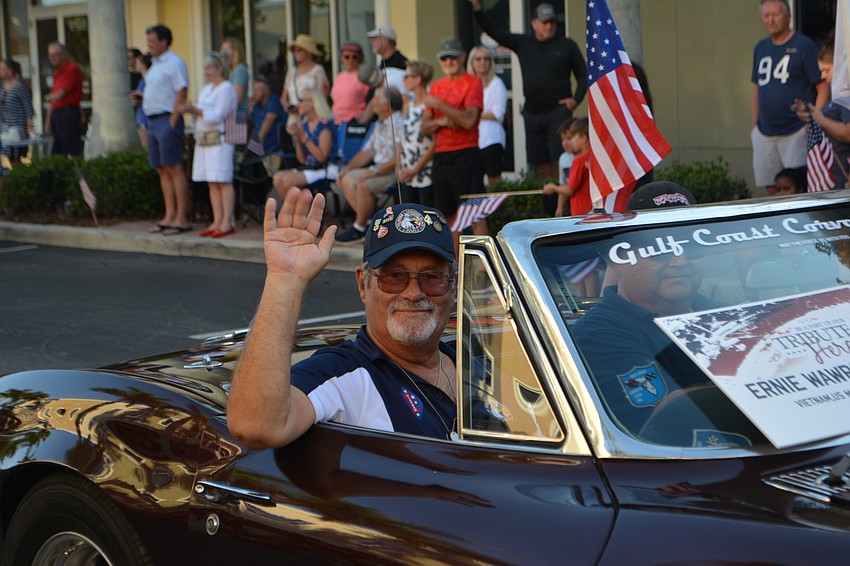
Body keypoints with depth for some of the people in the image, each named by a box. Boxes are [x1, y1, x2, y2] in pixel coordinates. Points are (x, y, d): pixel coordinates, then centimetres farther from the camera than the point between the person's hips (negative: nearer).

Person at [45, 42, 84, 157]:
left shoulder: (72, 69, -9)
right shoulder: (58, 72, 20)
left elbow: (60, 94, -15)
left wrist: (48, 97, 6)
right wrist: (48, 119, 17)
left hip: (68, 112, -9)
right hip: (56, 113, 9)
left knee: (71, 151, -10)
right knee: (58, 153, 8)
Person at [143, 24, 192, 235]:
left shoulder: (175, 63, -9)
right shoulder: (155, 64, 19)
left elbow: (181, 95, -15)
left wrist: (172, 122, -19)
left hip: (167, 120, -9)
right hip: (152, 121, 9)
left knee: (174, 169, -9)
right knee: (162, 170, 9)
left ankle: (181, 218, -8)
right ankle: (169, 216, 13)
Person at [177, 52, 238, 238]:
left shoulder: (226, 88, -6)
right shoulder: (206, 88, 21)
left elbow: (218, 116, -15)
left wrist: (195, 110, -17)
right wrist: (189, 110, 1)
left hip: (219, 140, -9)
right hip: (204, 140, 9)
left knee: (223, 181, -9)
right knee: (212, 183, 6)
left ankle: (227, 223, -9)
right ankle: (217, 221, 8)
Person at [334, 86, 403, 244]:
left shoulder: (399, 124, -17)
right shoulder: (380, 124, 15)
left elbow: (399, 158, -24)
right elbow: (367, 151, 20)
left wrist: (375, 171, -24)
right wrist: (346, 168, 10)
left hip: (395, 171, -10)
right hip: (379, 168, 10)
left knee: (363, 184, -28)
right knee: (348, 179, -1)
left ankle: (359, 229, -11)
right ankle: (369, 222, -3)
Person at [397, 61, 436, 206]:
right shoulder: (408, 104, 13)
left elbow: (435, 143, -14)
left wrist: (416, 169, -13)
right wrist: (400, 167, 5)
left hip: (425, 171, -7)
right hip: (406, 174, 7)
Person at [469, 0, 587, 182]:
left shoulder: (567, 45, 4)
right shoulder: (523, 43, 11)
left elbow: (583, 75, 8)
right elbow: (494, 31, 10)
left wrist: (576, 99, -5)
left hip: (558, 111, -4)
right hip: (532, 112, 4)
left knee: (559, 162, -13)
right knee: (540, 164, 6)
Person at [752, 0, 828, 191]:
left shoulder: (804, 46, -5)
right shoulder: (761, 48, 14)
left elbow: (823, 88, -8)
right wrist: (754, 126, 16)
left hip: (796, 132, -6)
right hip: (764, 133, 6)